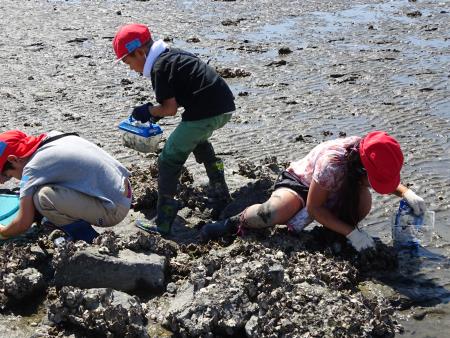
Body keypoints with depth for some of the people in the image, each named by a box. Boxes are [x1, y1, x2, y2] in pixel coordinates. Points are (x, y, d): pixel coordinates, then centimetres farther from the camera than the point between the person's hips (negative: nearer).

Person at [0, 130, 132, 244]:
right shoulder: (55, 136, 6)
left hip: (113, 210, -9)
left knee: (43, 197, -20)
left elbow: (24, 223, -10)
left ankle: (85, 237, -1)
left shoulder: (33, 167, -15)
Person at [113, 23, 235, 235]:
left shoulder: (159, 67, -8)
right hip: (224, 107, 10)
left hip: (205, 113, -10)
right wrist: (155, 113, 21)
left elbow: (170, 108, -10)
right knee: (198, 140, 37)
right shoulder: (171, 54, 20)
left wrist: (148, 110, 8)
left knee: (169, 160, -2)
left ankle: (163, 223, -3)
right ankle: (219, 193, 41)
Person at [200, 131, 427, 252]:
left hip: (336, 191, 7)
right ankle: (235, 224, -10)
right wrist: (351, 232, -34)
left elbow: (388, 179, 4)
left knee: (364, 202, -28)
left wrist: (406, 192, -18)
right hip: (299, 181, -6)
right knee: (276, 212, -41)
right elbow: (313, 207, -29)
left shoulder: (370, 154, -20)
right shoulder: (333, 162, -38)